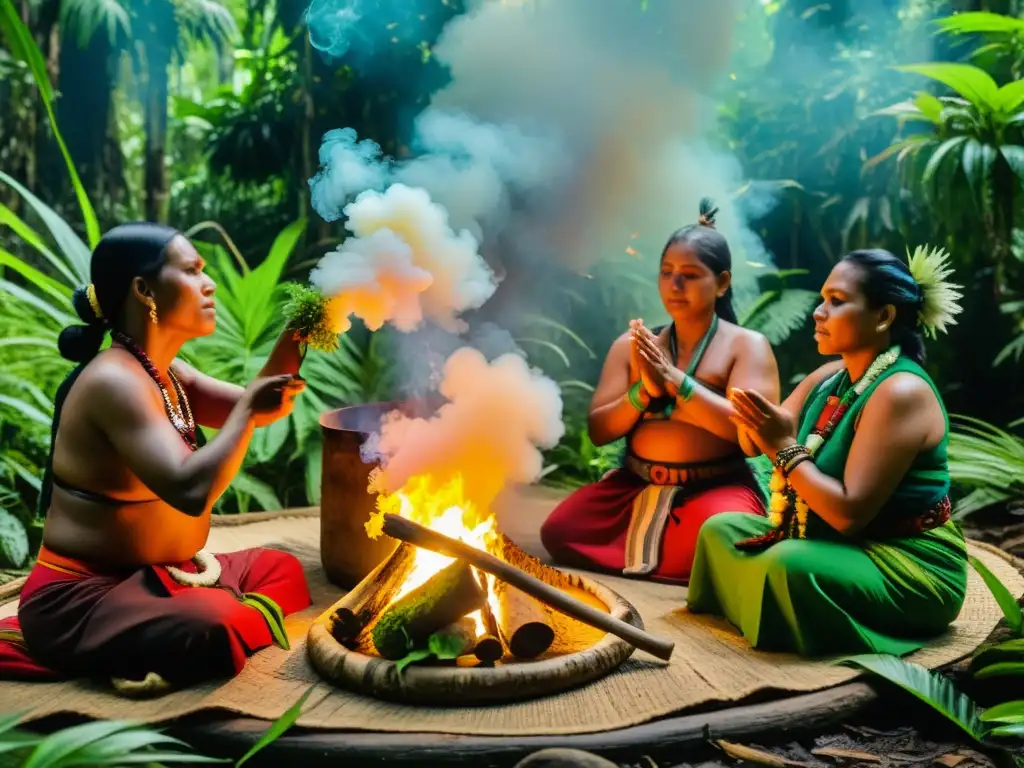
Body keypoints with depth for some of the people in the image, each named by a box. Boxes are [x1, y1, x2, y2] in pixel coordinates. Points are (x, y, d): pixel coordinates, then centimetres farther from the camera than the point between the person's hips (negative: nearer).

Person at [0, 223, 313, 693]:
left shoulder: (165, 373, 9)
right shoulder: (113, 382, -21)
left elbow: (256, 408, 9)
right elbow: (191, 490, -33)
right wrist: (246, 410, -21)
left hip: (150, 578, 10)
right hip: (82, 598, -10)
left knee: (281, 570, 16)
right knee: (215, 630, -36)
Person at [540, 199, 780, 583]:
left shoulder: (747, 345, 0)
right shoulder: (631, 344, 9)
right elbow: (598, 431, 4)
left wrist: (673, 379, -21)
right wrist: (643, 392, -16)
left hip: (718, 488, -3)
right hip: (635, 485, 3)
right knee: (558, 531, -18)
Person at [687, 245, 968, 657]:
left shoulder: (900, 392, -21)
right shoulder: (830, 377, 5)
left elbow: (849, 512, -27)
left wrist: (784, 448, -21)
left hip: (907, 565, -9)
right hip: (838, 543, 9)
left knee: (788, 564, -33)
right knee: (721, 529, 8)